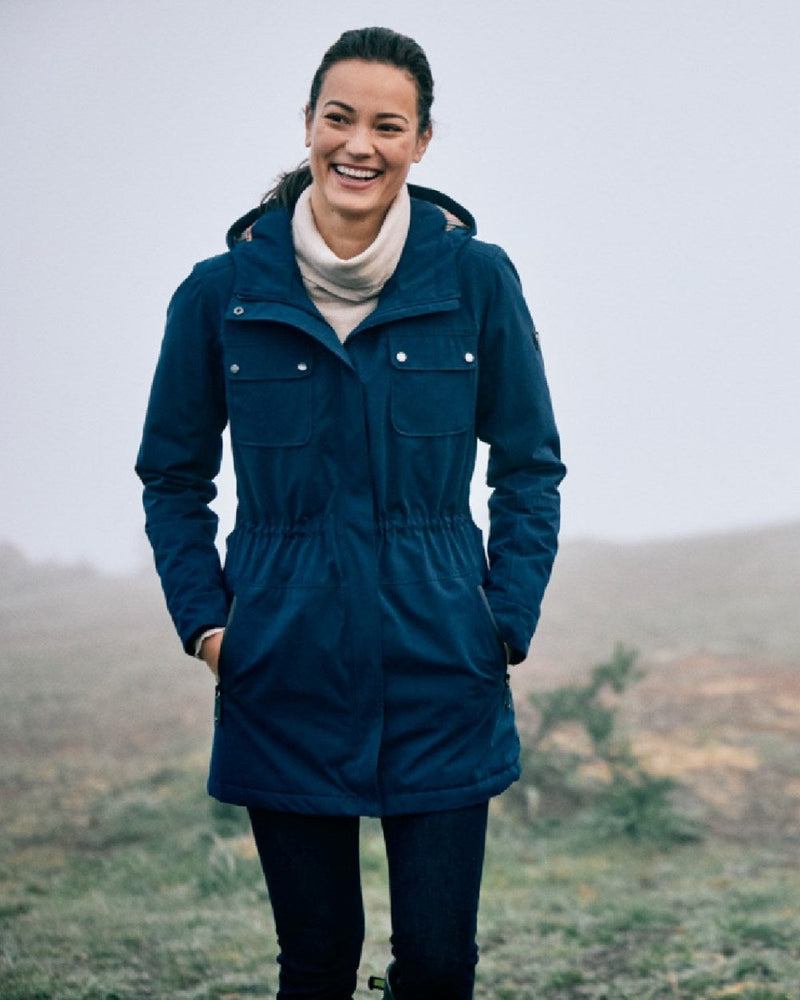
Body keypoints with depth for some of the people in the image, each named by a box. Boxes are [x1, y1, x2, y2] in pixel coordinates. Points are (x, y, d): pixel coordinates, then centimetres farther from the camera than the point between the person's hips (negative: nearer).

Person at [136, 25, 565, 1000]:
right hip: (284, 680, 0)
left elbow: (529, 469, 6)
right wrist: (206, 621, -1)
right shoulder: (222, 293, -2)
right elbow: (173, 474, 9)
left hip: (439, 674, 0)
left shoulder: (478, 280, -3)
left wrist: (509, 623, -2)